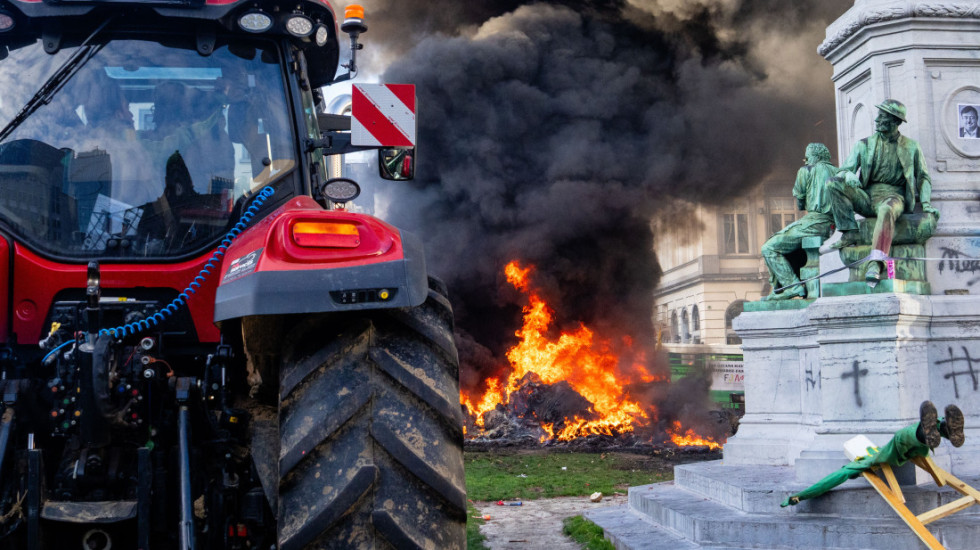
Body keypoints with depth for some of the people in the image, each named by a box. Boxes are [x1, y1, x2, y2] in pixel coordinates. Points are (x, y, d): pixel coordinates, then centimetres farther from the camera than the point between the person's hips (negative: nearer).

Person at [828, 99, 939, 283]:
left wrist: (926, 203, 1)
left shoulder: (911, 147, 11)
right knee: (833, 184, -23)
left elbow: (923, 177, 17)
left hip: (893, 195, -3)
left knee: (886, 210, -41)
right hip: (867, 197, 3)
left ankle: (876, 262, -50)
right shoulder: (864, 145, 12)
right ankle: (850, 233, -24)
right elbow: (843, 170, 7)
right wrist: (848, 175, -19)